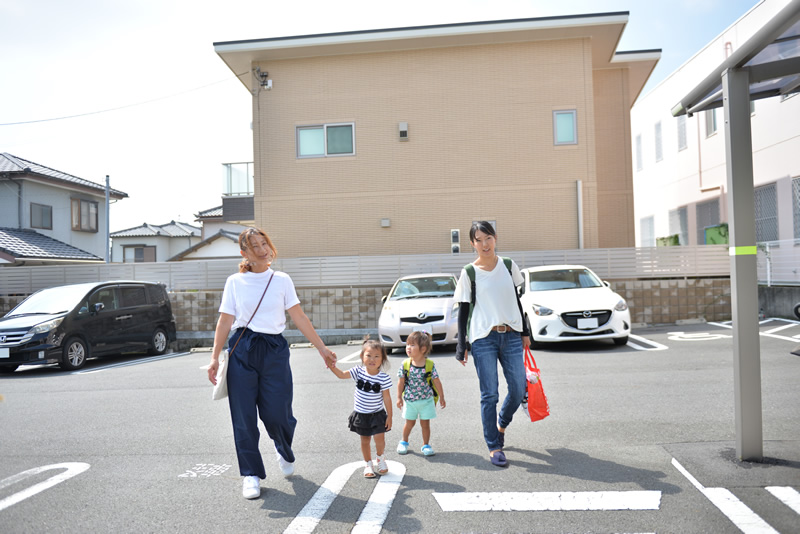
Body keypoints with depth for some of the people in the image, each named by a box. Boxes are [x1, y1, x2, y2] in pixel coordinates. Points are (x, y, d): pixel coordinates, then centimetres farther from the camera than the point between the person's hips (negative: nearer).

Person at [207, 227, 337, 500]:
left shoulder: (282, 280, 6)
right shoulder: (235, 282, 6)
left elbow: (299, 318, 7)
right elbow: (225, 321, 5)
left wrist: (322, 348, 5)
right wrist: (215, 357, -2)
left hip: (274, 350, 0)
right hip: (242, 351, 0)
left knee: (277, 414, -2)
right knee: (244, 417, 1)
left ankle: (284, 452, 32)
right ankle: (251, 474, 18)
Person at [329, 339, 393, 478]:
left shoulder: (384, 378, -15)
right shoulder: (358, 371, -8)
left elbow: (386, 398, -10)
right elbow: (342, 375, -12)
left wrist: (389, 416, -7)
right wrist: (333, 367, -31)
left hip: (377, 414, -2)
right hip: (361, 414, 2)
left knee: (379, 438, -10)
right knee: (365, 440, 14)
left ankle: (380, 458, 21)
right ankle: (368, 464, 33)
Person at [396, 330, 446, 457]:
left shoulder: (430, 365, -11)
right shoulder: (406, 364, -8)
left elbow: (437, 382, -2)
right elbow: (401, 382, 1)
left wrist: (441, 397, 3)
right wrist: (399, 398, 2)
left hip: (426, 400, -1)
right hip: (410, 400, 1)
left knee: (425, 423, 7)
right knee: (409, 423, 13)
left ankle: (426, 445, 24)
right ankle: (404, 442, 36)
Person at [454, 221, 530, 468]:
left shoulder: (508, 265, 7)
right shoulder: (469, 272, -2)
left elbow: (516, 300, 15)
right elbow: (463, 310, 0)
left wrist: (524, 332, 14)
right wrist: (461, 346, -3)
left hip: (511, 336, 3)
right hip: (483, 338, -3)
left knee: (519, 389, 5)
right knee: (489, 394, 0)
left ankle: (501, 424, 35)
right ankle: (494, 447, 13)